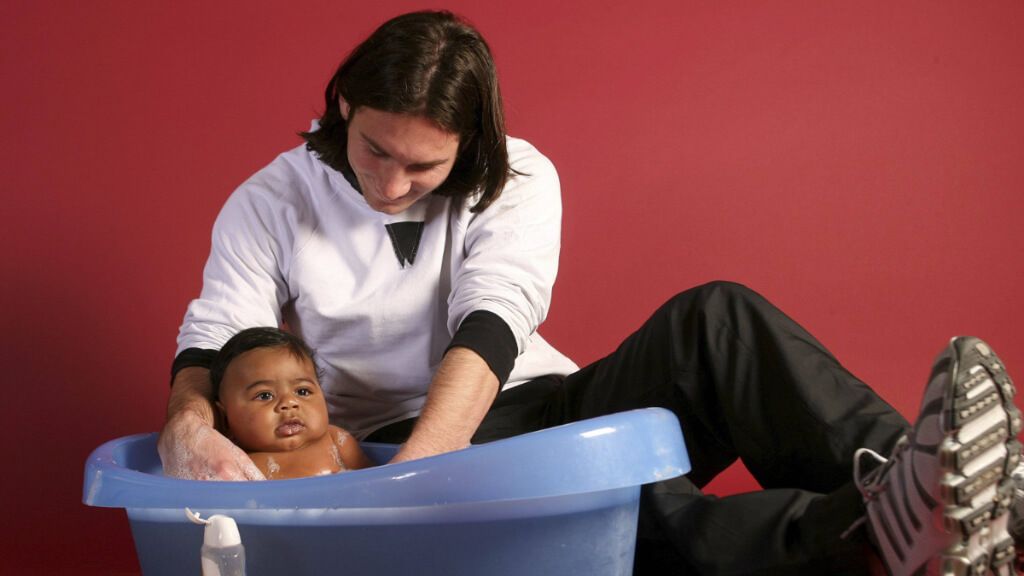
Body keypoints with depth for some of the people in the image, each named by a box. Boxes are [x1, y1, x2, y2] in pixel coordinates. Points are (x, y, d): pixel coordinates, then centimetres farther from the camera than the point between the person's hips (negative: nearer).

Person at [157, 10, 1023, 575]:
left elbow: (489, 328, -16)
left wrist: (415, 467, -32)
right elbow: (214, 341, -5)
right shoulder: (271, 205, 2)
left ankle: (905, 482, -48)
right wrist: (190, 427, -31)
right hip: (395, 445, -2)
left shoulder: (518, 180, -1)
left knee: (712, 321, -25)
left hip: (521, 405, 3)